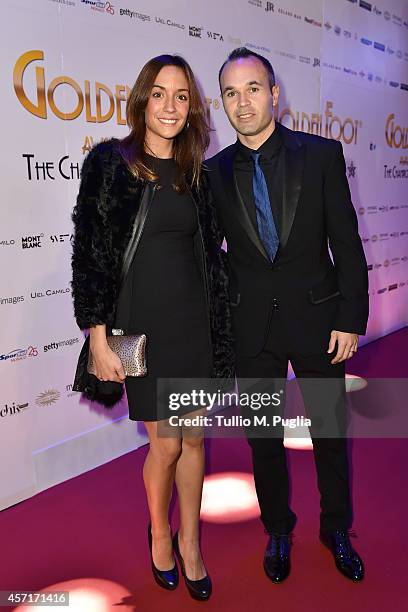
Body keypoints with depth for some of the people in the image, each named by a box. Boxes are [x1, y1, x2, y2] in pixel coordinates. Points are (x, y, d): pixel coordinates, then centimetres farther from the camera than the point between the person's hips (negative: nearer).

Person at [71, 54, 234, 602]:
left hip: (195, 319, 4)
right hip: (142, 321, -4)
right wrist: (98, 338, -12)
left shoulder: (196, 172, 8)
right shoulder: (109, 162, -5)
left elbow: (210, 253, 12)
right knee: (165, 445, 5)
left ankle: (190, 542, 32)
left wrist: (219, 326, 9)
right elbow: (89, 254, -8)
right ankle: (160, 533, 35)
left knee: (195, 438, 11)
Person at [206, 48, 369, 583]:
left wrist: (351, 318, -7)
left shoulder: (321, 154, -3)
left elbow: (346, 243, -3)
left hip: (317, 318, -1)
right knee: (262, 437, 13)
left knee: (330, 431, 14)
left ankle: (337, 528, 39)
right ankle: (278, 530, 37)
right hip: (251, 327, 1)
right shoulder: (215, 172, 0)